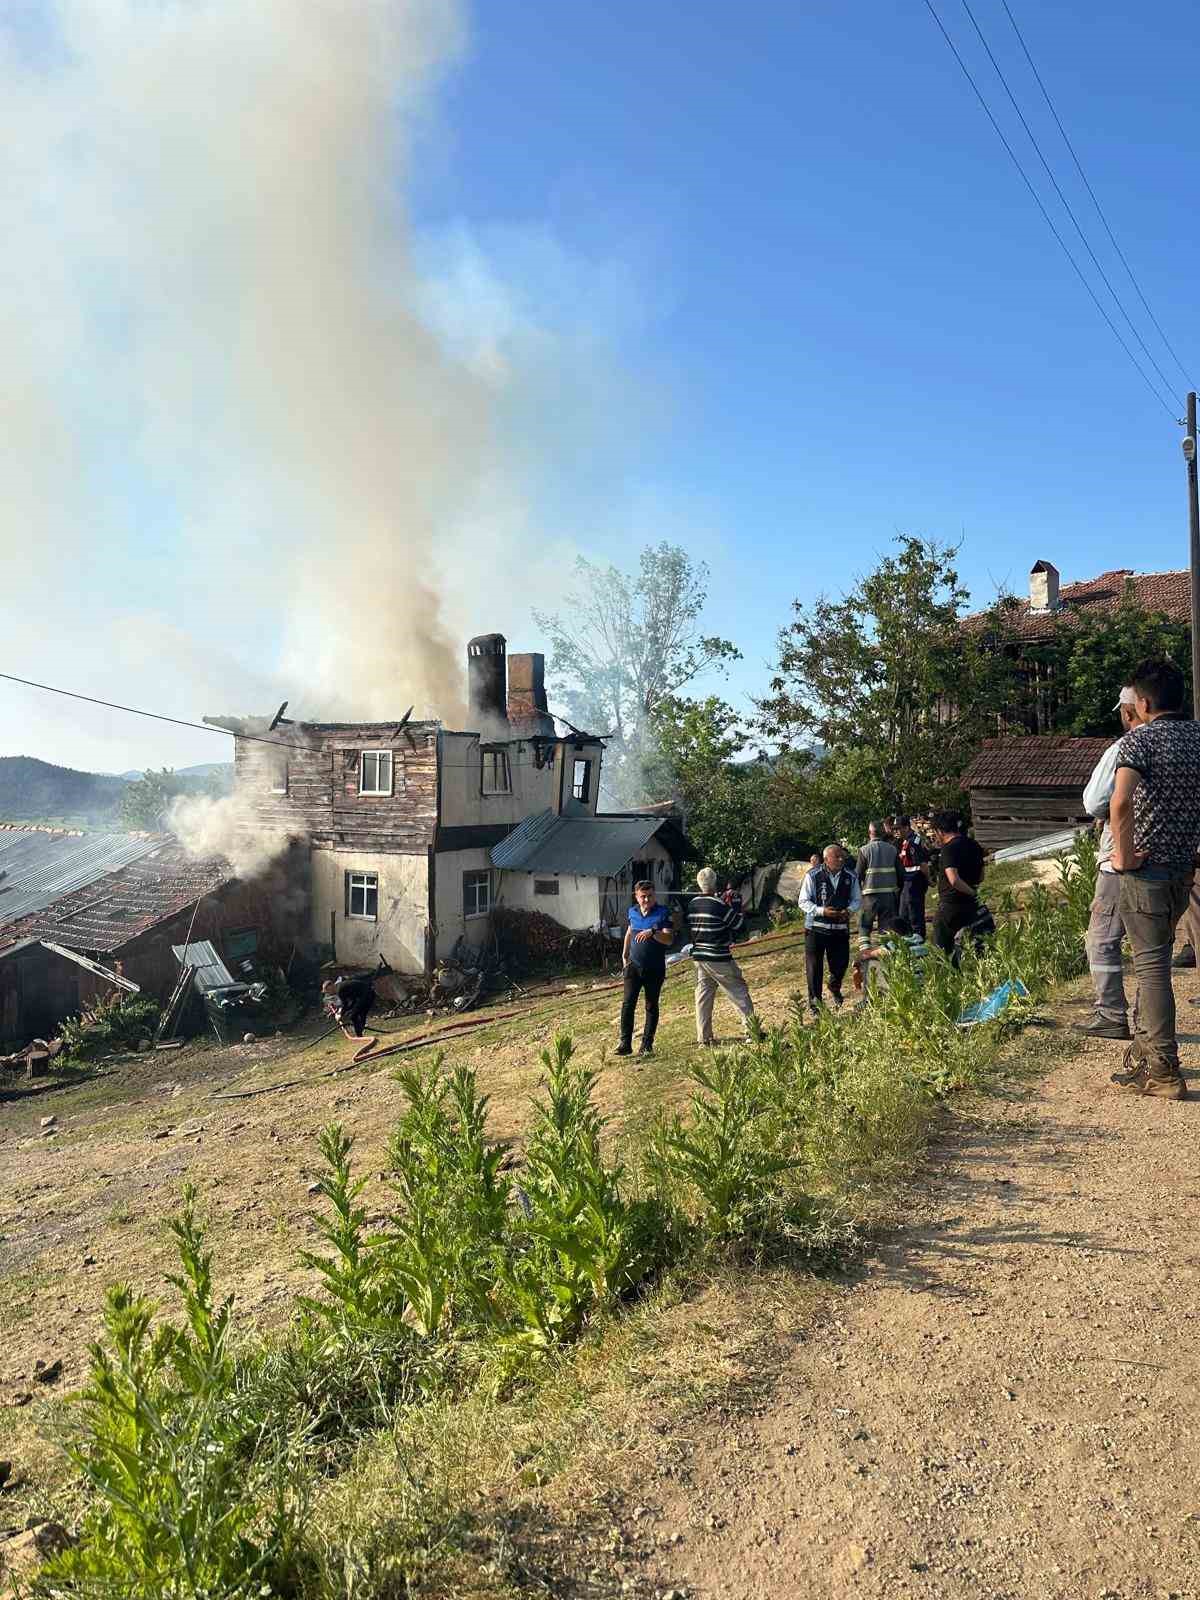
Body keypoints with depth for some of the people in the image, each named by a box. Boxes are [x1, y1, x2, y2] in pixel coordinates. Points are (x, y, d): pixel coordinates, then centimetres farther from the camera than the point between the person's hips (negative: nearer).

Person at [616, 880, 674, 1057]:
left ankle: (647, 1045, 14)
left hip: (655, 968, -3)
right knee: (628, 1004, -6)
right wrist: (624, 954, 23)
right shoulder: (632, 912, 5)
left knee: (651, 1006, 7)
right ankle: (625, 1043, -3)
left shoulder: (663, 913, -9)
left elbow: (669, 939, -19)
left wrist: (653, 932, -34)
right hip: (634, 965, 3)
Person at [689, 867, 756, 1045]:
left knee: (703, 997, 10)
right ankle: (752, 1031, 8)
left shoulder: (692, 904, 3)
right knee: (740, 993, 6)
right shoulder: (719, 905, -16)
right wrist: (737, 905, 4)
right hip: (719, 960, -6)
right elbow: (739, 925, -8)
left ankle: (703, 1037, 11)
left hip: (699, 957, 6)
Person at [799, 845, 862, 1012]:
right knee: (814, 967, 2)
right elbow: (803, 902, -7)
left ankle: (835, 988, 44)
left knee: (841, 964, 10)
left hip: (840, 928, 3)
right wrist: (822, 911, -22)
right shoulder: (813, 875, -10)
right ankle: (815, 1003, 17)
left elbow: (857, 899, 11)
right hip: (816, 928, -3)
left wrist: (850, 910, -11)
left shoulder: (850, 877, 1)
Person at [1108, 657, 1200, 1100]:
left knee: (1151, 966, -2)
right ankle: (1144, 1053, 29)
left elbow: (1120, 801, -30)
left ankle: (1164, 1073, 1)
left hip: (1146, 867, -7)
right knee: (1154, 960, 20)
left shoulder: (1139, 738, -13)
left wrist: (1124, 855, -17)